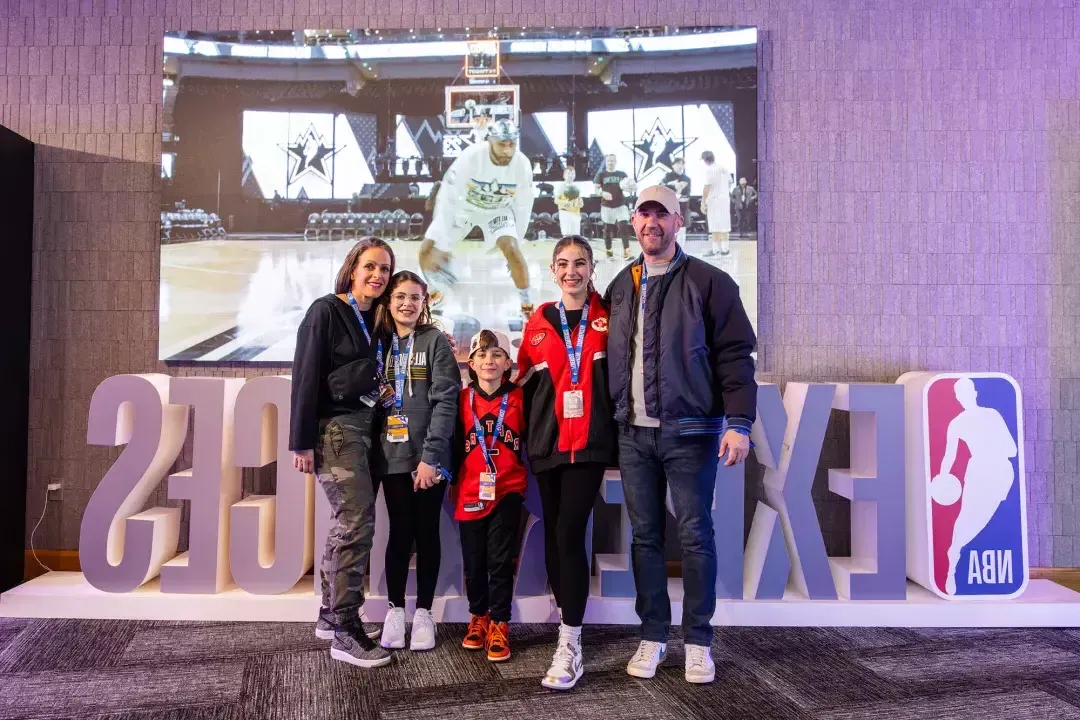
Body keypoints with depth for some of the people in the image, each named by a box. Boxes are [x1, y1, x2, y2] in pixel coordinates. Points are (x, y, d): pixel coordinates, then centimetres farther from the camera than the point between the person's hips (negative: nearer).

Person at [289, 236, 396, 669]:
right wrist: (302, 442, -14)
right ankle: (346, 630, -3)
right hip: (334, 426, -7)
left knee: (348, 521, 12)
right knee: (358, 520, -11)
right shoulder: (326, 311, -7)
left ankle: (330, 614, 24)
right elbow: (306, 376, -11)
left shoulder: (375, 319, 14)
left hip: (365, 425, 7)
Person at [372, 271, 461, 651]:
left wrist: (430, 455, -15)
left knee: (426, 532, 5)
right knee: (399, 532, 6)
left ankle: (423, 613, 16)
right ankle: (395, 610, 18)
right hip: (393, 455, 2)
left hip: (428, 456, -2)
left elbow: (445, 401, -8)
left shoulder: (436, 341, 0)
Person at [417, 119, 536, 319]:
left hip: (498, 209, 0)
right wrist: (441, 247, -32)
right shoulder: (470, 157, -33)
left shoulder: (522, 165, -25)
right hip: (462, 206, 0)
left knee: (511, 250, -24)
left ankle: (527, 306, -6)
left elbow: (523, 207, -10)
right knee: (427, 251, -5)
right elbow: (447, 197, -30)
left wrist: (515, 244, -6)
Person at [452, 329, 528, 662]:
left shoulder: (518, 398, -1)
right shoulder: (463, 399, 2)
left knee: (500, 561, 1)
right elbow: (454, 444, 10)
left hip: (507, 492, -1)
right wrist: (453, 482, 11)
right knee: (474, 561, 11)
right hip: (470, 493, 2)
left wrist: (525, 479, 4)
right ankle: (478, 616, 30)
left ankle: (499, 623, 13)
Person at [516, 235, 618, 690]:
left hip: (590, 442, -3)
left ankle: (570, 647, -6)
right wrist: (528, 443, 12)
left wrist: (619, 444, 0)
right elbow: (527, 386, 13)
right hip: (547, 443, 3)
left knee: (569, 533, -11)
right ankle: (567, 620, 29)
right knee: (553, 532, 11)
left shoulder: (606, 319, 3)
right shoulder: (538, 323, 8)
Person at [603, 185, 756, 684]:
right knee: (645, 536, 9)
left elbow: (735, 356, -6)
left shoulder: (708, 282, -2)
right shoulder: (620, 286, 13)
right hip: (633, 433, 4)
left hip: (690, 432, -4)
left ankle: (698, 641, 17)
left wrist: (739, 422, -14)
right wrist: (611, 420, 8)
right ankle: (652, 636, 21)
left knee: (695, 535, 3)